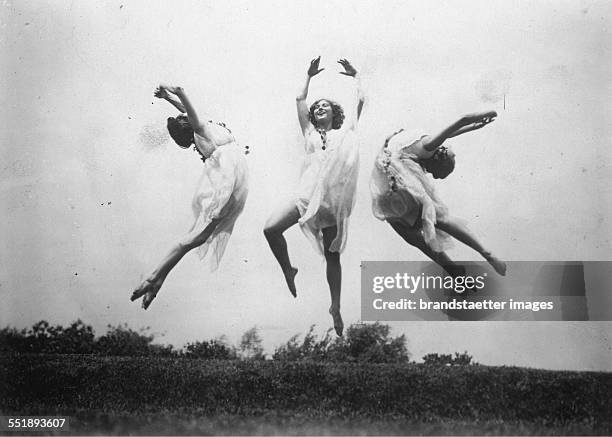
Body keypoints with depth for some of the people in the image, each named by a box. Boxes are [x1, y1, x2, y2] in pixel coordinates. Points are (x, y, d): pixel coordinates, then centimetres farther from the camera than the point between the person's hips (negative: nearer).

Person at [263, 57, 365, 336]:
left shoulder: (345, 132, 15)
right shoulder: (310, 133, 20)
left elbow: (360, 101, 14)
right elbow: (300, 100, 20)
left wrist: (355, 76, 25)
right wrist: (310, 76, 27)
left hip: (334, 202, -1)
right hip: (307, 196, 1)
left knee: (332, 257, 5)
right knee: (271, 229, -20)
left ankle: (336, 308, 15)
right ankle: (288, 271, 3)